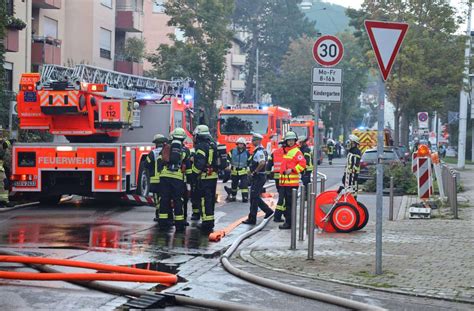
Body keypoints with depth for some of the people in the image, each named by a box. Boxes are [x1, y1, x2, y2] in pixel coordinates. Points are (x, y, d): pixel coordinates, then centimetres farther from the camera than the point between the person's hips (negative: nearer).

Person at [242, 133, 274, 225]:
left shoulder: (259, 151, -17)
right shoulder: (261, 150, 16)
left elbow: (262, 163, -31)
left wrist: (255, 172, -20)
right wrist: (253, 173, 19)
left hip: (258, 177, -10)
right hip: (257, 178, 10)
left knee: (254, 198, -5)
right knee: (256, 197, 16)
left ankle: (252, 219, -1)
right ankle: (268, 210, 22)